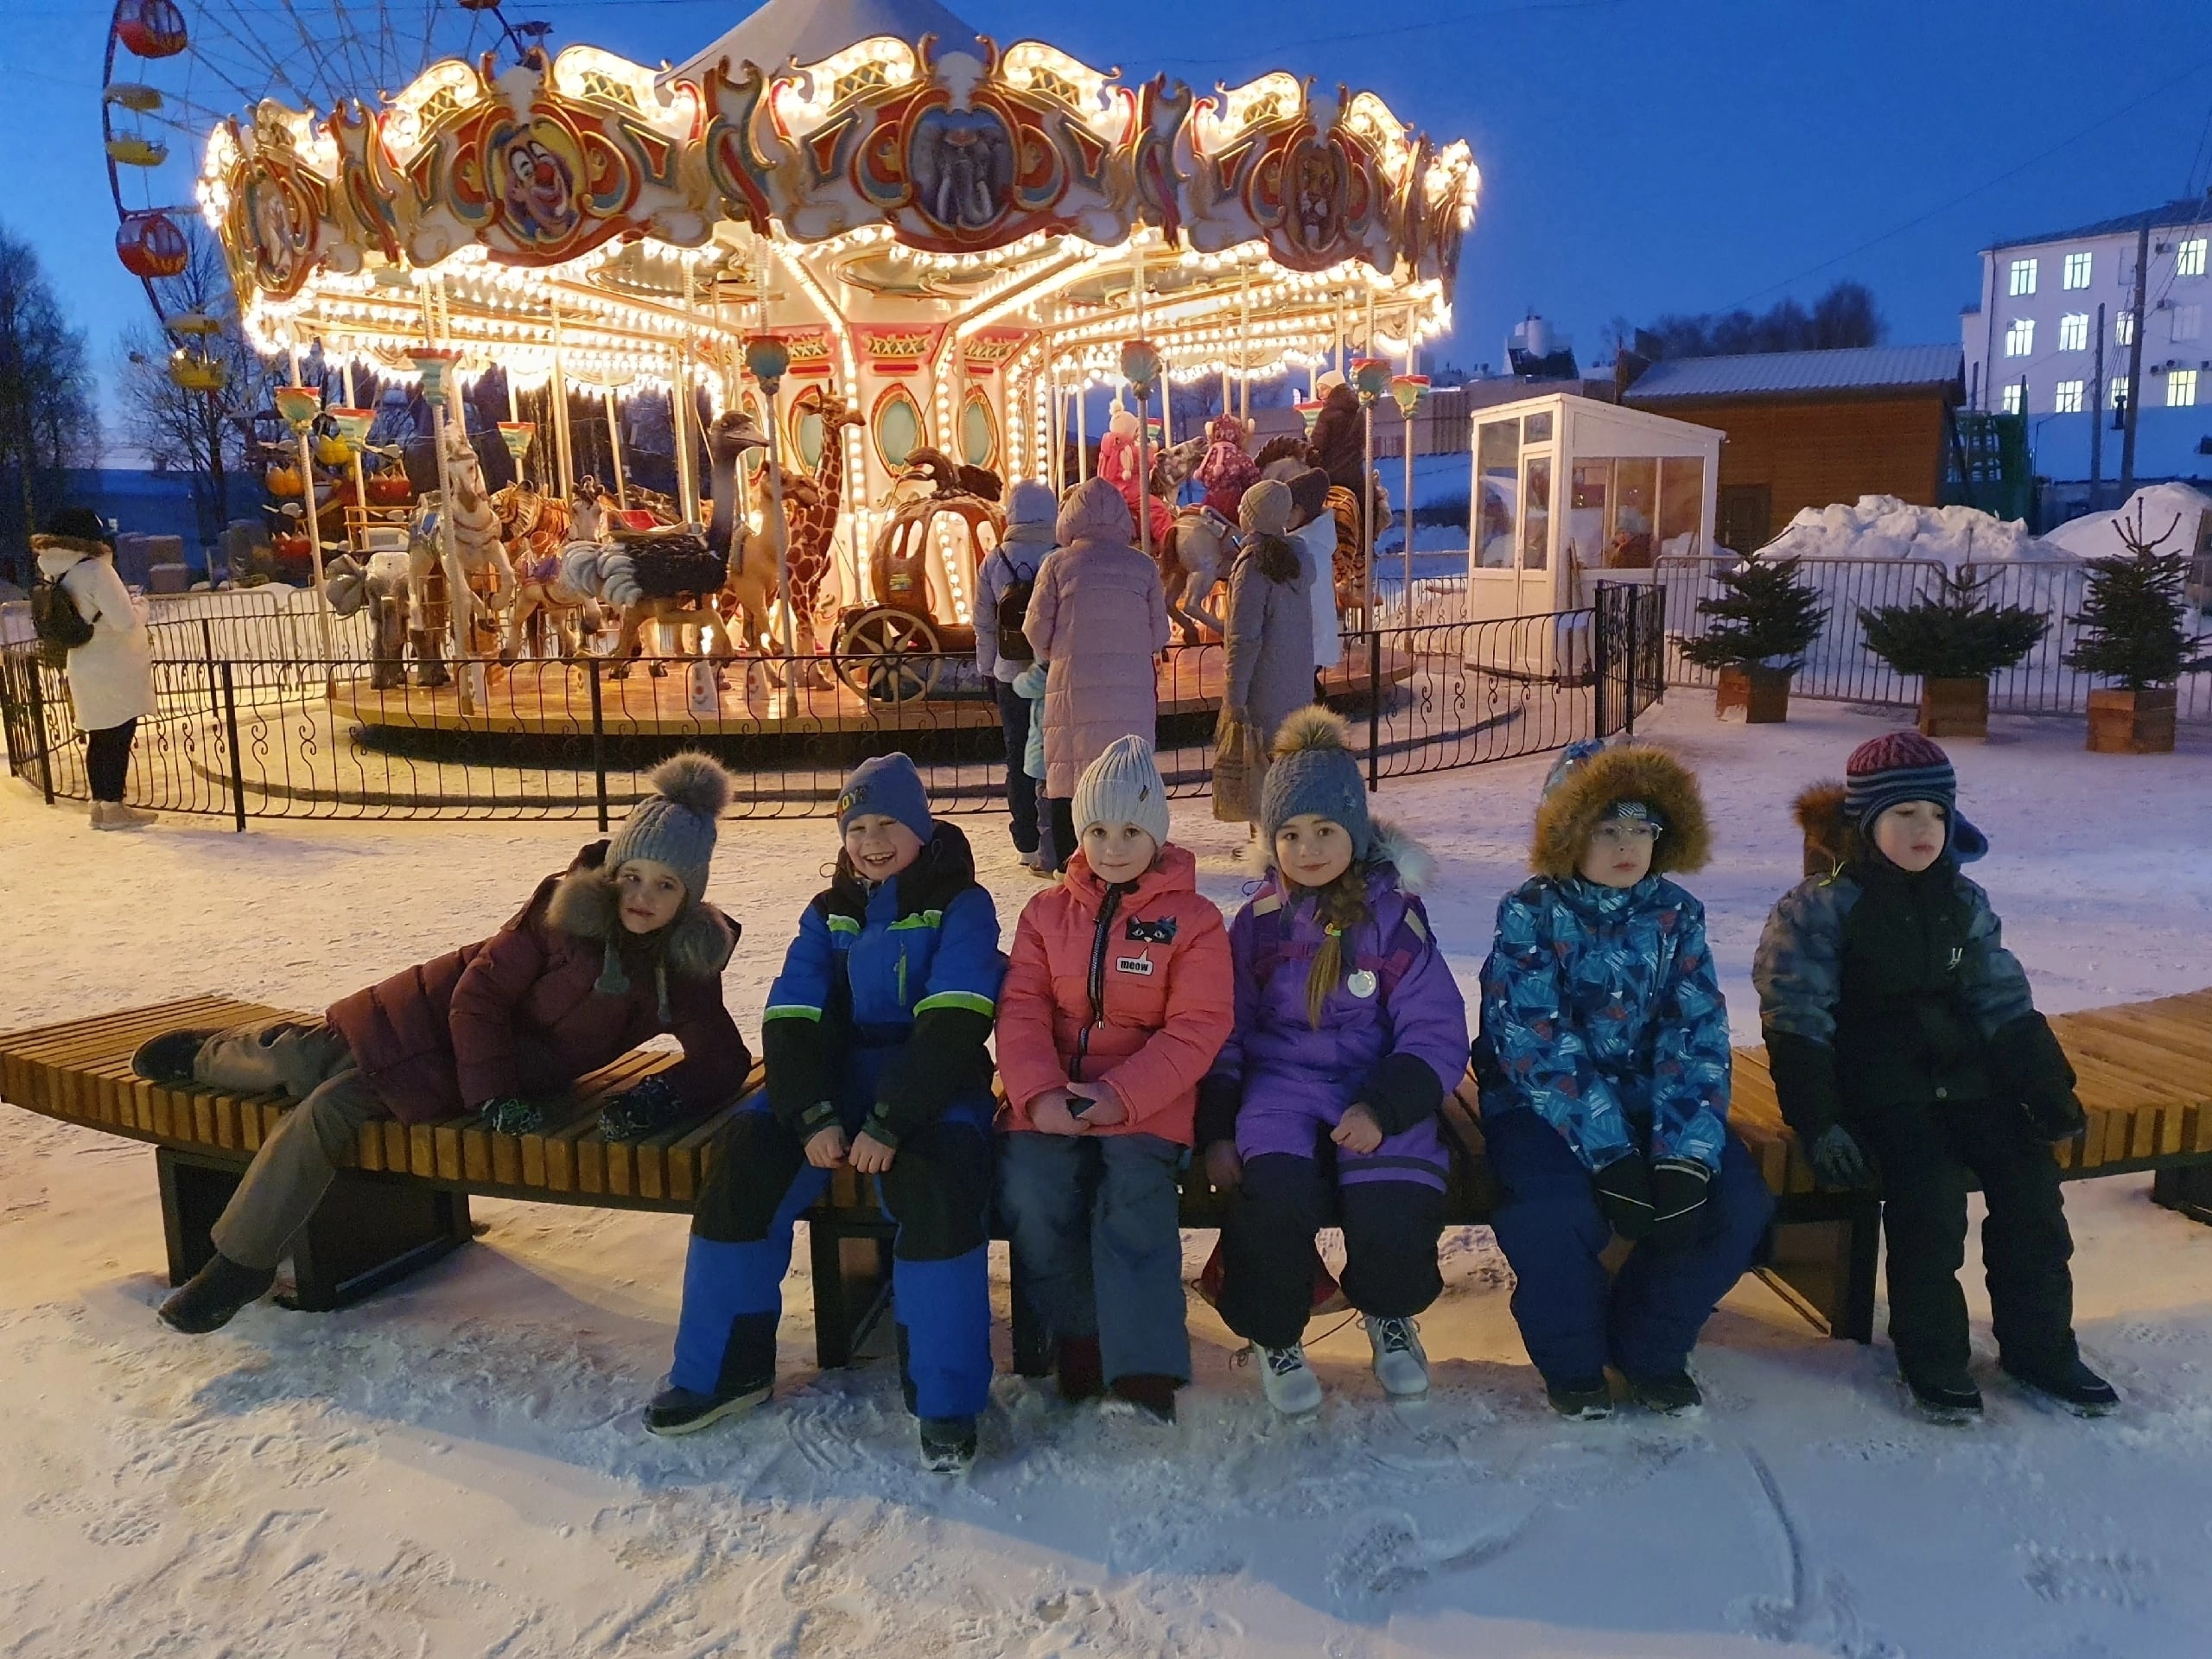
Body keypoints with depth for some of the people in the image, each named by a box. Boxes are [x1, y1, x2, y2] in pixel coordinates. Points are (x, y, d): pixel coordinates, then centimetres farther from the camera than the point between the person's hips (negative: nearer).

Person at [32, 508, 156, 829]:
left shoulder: (56, 573, 6)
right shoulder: (95, 571, -19)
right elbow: (125, 620, -22)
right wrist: (140, 606, -2)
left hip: (85, 668, 8)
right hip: (115, 669, -8)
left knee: (99, 739, 15)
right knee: (119, 738, 0)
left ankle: (99, 804, 22)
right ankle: (113, 808, 3)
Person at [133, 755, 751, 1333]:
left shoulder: (688, 965, -18)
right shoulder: (570, 907, -25)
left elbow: (725, 1059, -15)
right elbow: (480, 995, -20)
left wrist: (659, 1096, -33)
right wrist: (492, 1096, -26)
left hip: (515, 1069, 1)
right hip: (440, 1016, -1)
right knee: (297, 1057, 7)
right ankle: (207, 1054, 44)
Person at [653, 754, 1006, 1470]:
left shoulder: (961, 905, -3)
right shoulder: (828, 913, 12)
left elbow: (951, 1028, -15)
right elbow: (791, 1021, 0)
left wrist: (890, 1124, -24)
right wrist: (812, 1116, -17)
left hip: (933, 1089, -4)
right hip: (838, 1081, 4)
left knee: (939, 1179, -34)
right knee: (744, 1151, -21)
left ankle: (946, 1398, -22)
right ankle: (723, 1367, -6)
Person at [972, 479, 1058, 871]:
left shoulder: (995, 562, -2)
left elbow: (984, 624, 3)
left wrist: (987, 669, 14)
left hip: (1011, 675, 1)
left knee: (1020, 757, 10)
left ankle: (1029, 845, 12)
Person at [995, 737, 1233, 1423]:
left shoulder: (1193, 919, 2)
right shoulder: (1047, 913, 12)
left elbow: (1197, 1027, -6)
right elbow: (1021, 1008, 4)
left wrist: (1122, 1096, -18)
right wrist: (1039, 1092, -15)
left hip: (1146, 1101, -2)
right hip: (1053, 1097, 3)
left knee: (1135, 1197, -29)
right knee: (1030, 1196, -23)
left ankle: (1144, 1367, -20)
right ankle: (1078, 1332, 0)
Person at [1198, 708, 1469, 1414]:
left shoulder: (1394, 918, 0)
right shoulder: (1259, 921, 6)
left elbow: (1437, 1035, -4)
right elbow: (1226, 1032, 9)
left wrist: (1383, 1109, -20)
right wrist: (1217, 1131, -2)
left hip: (1378, 1089, -1)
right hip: (1282, 1085, 1)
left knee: (1396, 1215, -27)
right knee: (1276, 1198, -31)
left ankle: (1390, 1314, 14)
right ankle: (1274, 1335, 2)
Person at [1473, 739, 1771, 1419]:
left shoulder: (1675, 914, 2)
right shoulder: (1530, 914, -9)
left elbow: (1698, 1037, -7)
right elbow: (1535, 1043, -19)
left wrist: (1685, 1156, -22)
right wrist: (1608, 1153, -29)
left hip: (1649, 1101, 4)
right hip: (1547, 1104, -4)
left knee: (1739, 1204, -19)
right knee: (1555, 1213, -32)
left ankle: (1648, 1348, 8)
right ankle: (1571, 1359, 1)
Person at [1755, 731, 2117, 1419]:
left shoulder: (1964, 903, 10)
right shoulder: (1820, 907, -8)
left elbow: (2005, 1003, 14)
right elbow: (1797, 1023, -13)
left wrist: (2048, 1088, 2)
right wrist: (1818, 1122, -21)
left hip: (1963, 1074, 6)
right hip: (1877, 1086, -6)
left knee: (2030, 1181, -10)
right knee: (1931, 1194, -24)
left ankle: (2038, 1345, 8)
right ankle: (1930, 1357, -5)